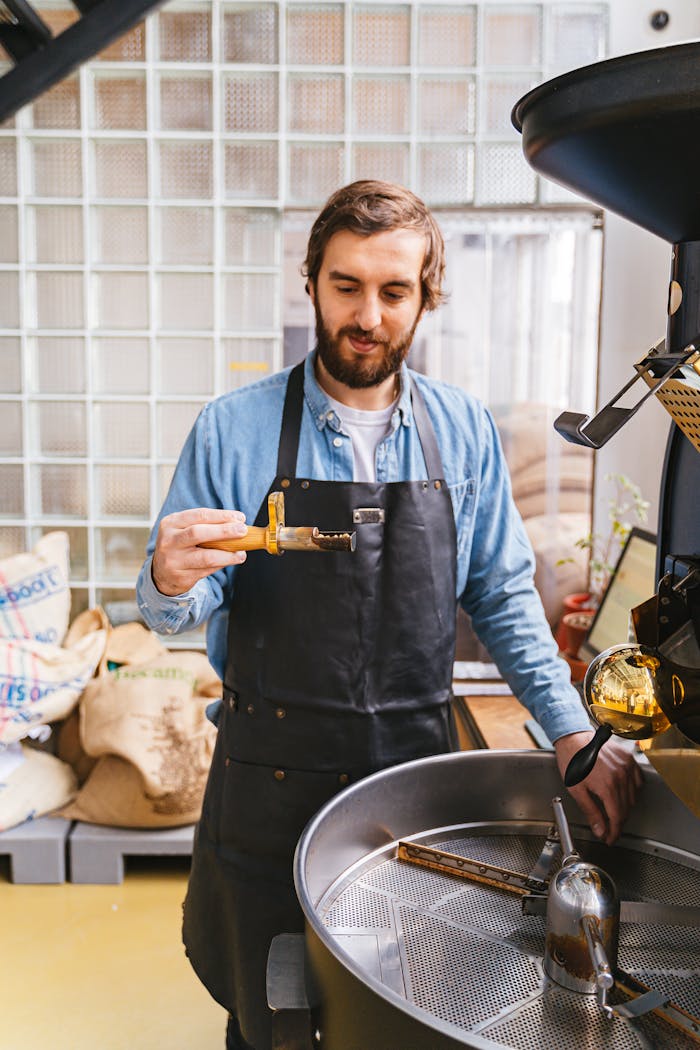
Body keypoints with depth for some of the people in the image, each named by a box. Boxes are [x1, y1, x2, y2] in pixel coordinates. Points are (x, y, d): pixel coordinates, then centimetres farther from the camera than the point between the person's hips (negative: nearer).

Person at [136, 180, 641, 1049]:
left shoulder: (464, 431, -2)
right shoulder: (232, 430, -7)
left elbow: (501, 596, 4)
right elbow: (173, 613, -3)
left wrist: (572, 730, -3)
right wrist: (171, 583, -26)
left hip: (416, 766, 2)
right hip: (270, 778, -1)